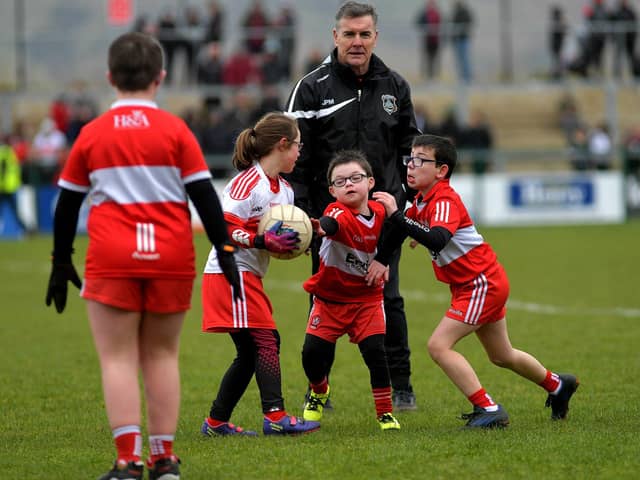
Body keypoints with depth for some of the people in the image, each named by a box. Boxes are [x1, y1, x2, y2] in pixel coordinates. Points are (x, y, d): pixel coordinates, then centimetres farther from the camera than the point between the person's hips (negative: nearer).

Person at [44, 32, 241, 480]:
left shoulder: (92, 135, 5)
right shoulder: (175, 130, 2)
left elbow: (67, 204, 11)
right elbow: (205, 195, -1)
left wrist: (61, 262, 21)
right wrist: (226, 252, 5)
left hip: (112, 259, -1)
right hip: (171, 257, 1)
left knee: (119, 359, 1)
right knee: (162, 355, 13)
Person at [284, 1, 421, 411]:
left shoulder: (395, 87, 9)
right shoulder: (313, 87, -1)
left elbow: (410, 151, 15)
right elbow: (296, 157, -4)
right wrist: (298, 214, -11)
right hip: (329, 215, -2)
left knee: (387, 299, 2)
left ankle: (401, 386, 11)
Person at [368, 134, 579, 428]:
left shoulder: (445, 202, -23)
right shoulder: (423, 200, 6)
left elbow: (436, 240, -42)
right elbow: (401, 230, 24)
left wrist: (396, 214, -43)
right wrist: (380, 260, 12)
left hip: (482, 283, -10)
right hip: (479, 284, 10)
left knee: (439, 346, -17)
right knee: (502, 357, 24)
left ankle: (488, 410, -15)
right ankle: (557, 385, 44)